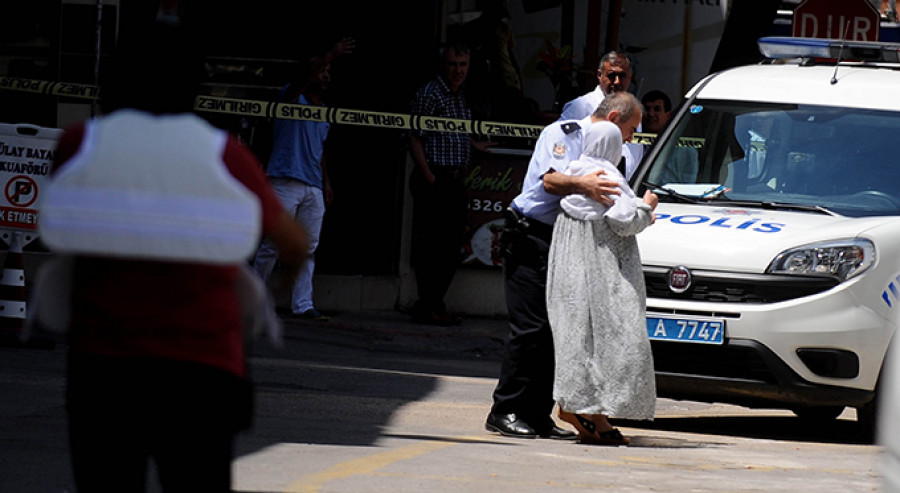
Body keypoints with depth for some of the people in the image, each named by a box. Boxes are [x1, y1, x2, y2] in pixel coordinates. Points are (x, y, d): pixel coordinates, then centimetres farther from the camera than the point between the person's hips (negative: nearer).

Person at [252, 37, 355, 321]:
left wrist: (326, 181, 19)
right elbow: (304, 75, -20)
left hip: (313, 187, 7)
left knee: (309, 247, 1)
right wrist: (331, 55, -30)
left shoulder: (325, 111, 21)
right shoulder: (292, 98, 1)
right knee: (273, 244, -7)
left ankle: (302, 305, 1)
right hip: (286, 181, -7)